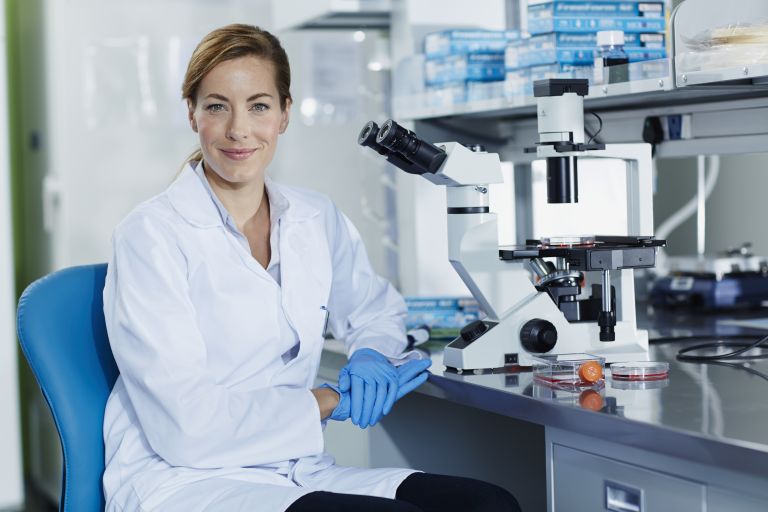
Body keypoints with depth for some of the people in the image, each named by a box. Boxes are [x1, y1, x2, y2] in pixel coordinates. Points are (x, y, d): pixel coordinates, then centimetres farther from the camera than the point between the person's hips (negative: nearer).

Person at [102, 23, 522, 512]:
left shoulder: (318, 220, 8)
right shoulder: (150, 236, -10)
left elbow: (375, 309, 28)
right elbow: (185, 425, -16)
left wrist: (372, 355, 4)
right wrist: (334, 402, -11)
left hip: (297, 472, 6)